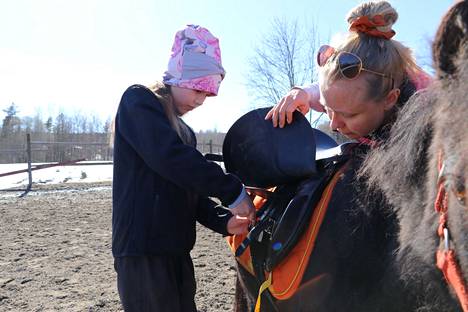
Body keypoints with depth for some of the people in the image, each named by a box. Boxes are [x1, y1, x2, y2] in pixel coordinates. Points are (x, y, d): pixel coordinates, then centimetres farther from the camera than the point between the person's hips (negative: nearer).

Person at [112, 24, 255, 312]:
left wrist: (222, 221, -5)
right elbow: (170, 157, -22)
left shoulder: (183, 131, 18)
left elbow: (192, 191, 13)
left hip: (176, 250, 8)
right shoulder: (138, 101, -6)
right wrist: (233, 192, -19)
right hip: (143, 250, -8)